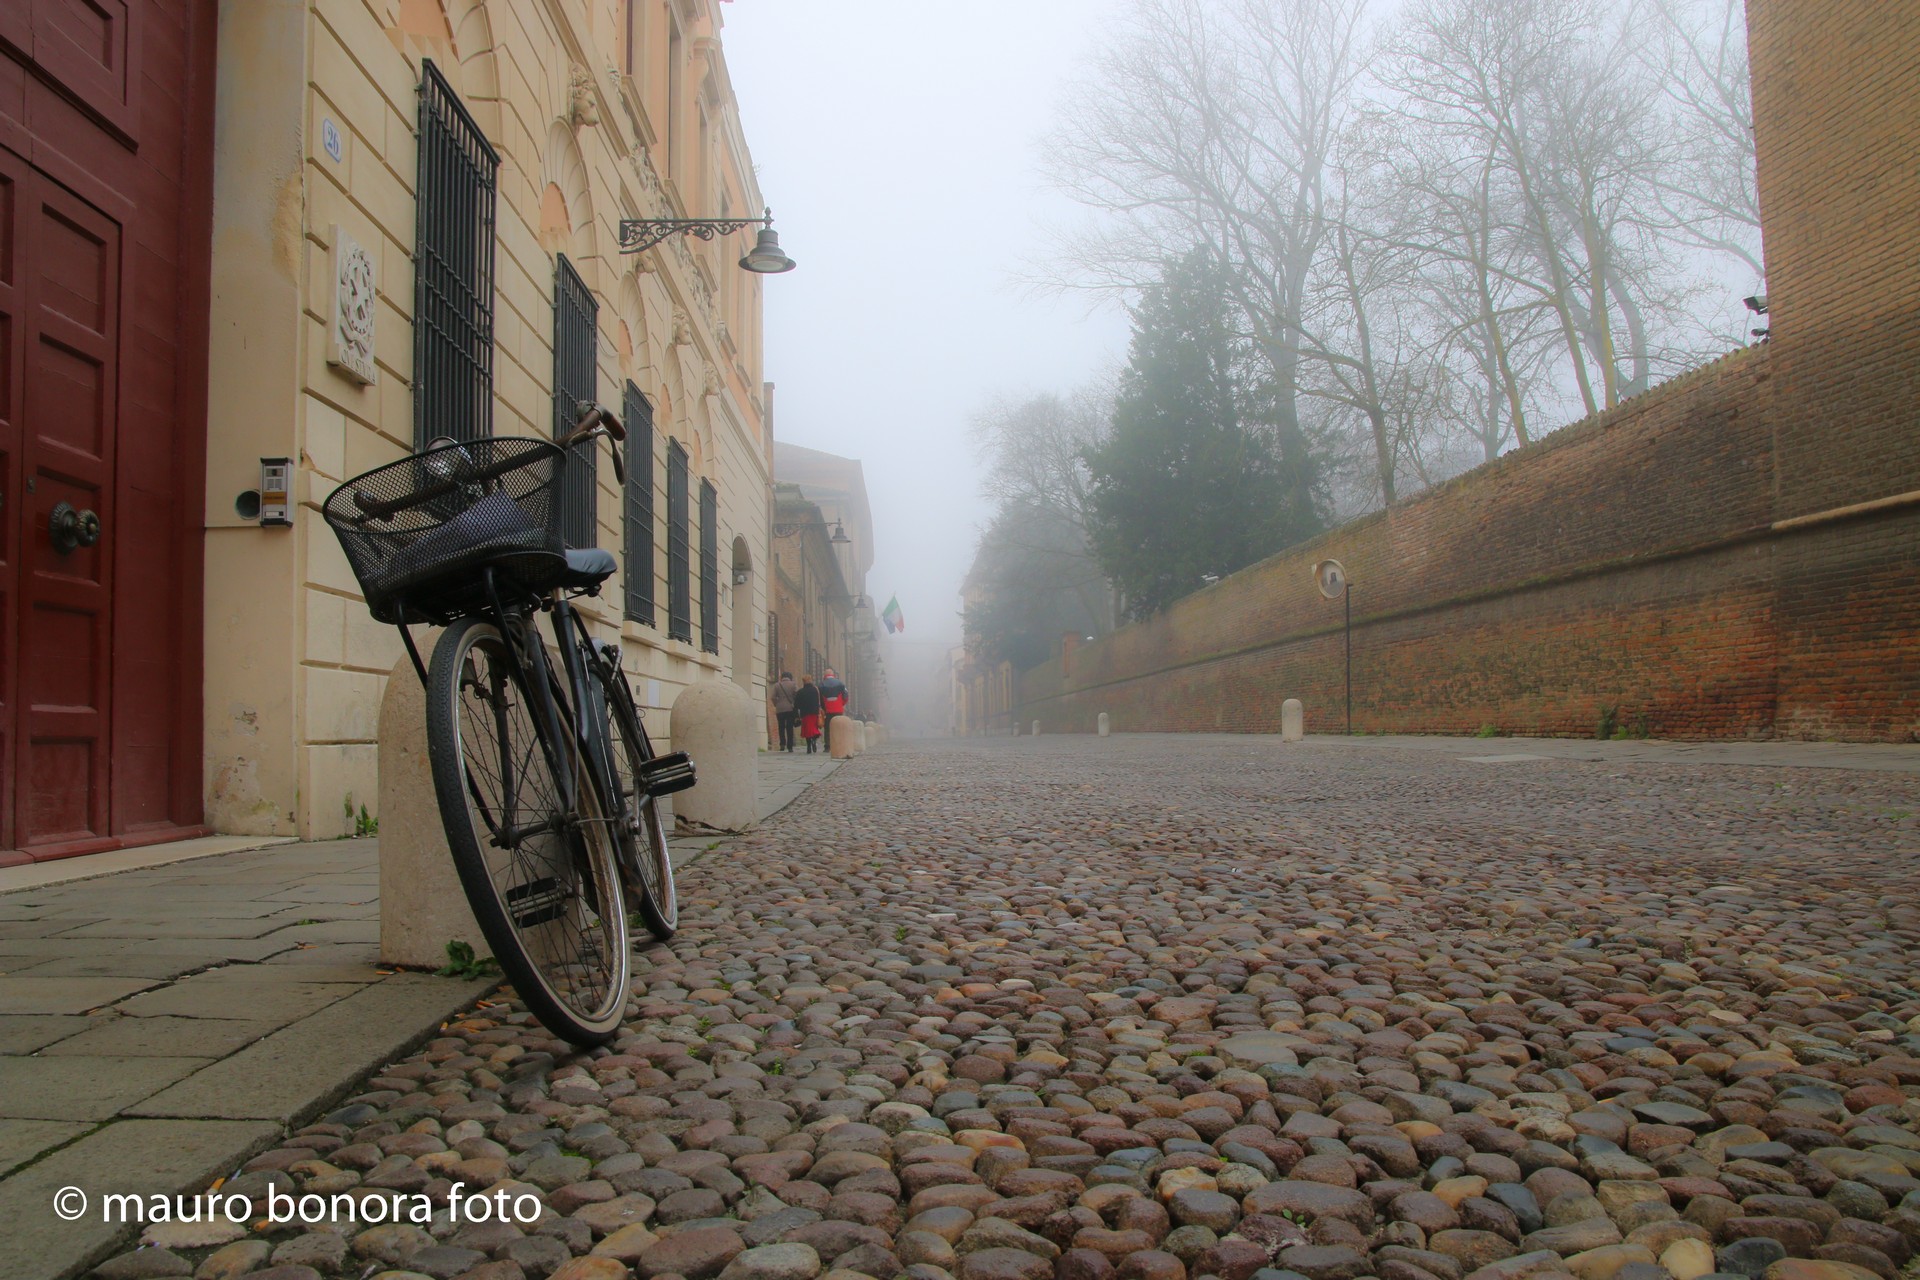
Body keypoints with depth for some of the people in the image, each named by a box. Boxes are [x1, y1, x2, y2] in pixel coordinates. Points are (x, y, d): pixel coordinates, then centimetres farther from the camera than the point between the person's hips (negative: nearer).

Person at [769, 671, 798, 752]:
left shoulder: (777, 685, 5)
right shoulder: (793, 685, 2)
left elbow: (772, 697, -4)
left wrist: (776, 705, 9)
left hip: (780, 709, 0)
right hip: (791, 709, 0)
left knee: (781, 727, 11)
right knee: (790, 728, 4)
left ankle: (782, 743, -6)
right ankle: (790, 746, 2)